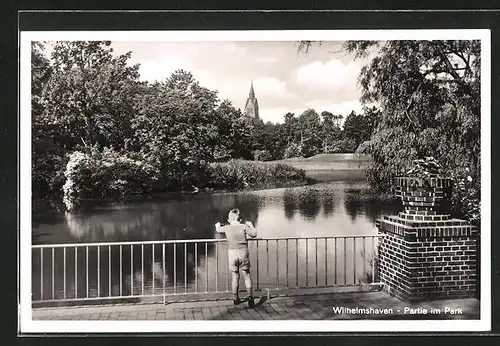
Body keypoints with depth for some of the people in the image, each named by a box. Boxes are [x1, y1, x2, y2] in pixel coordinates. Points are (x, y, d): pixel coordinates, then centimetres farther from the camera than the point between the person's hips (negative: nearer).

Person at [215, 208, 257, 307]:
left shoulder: (227, 228, 2)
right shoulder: (244, 226, -4)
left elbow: (218, 230, 22)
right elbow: (254, 234, 2)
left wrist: (217, 225, 45)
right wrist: (251, 225, 18)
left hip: (232, 253, 1)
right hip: (243, 253, -1)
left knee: (235, 277, 12)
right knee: (247, 275, 7)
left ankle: (235, 299, 19)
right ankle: (250, 296, -4)